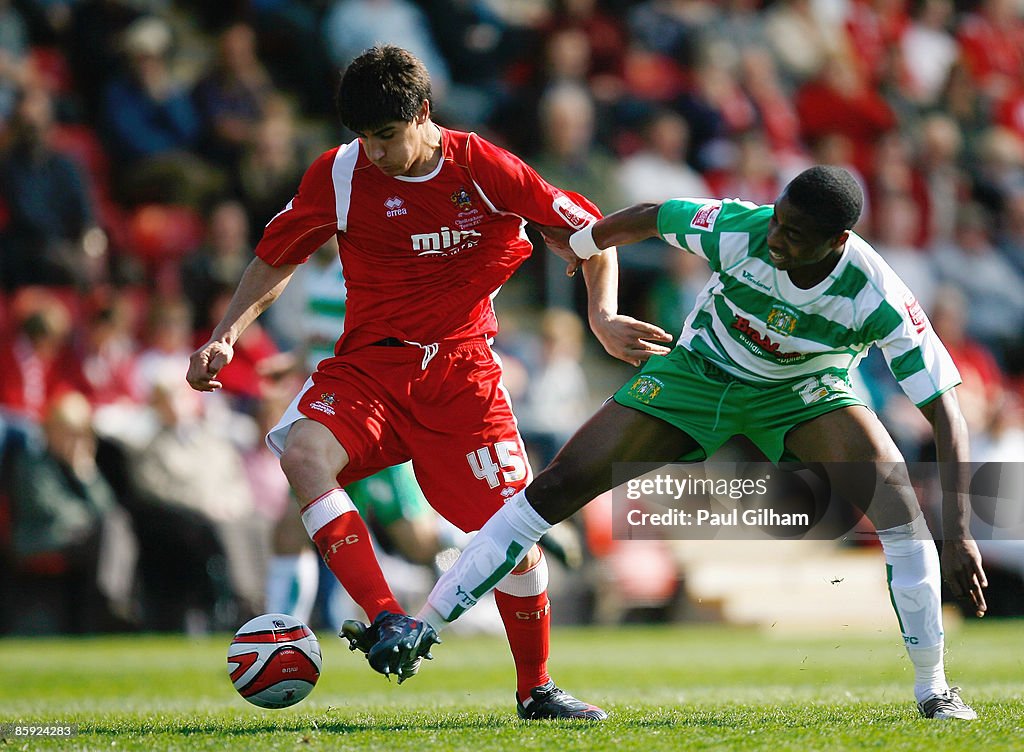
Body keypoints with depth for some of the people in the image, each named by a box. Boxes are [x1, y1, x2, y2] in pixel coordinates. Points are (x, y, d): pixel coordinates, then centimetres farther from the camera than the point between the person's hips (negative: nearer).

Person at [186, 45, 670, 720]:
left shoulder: (483, 169, -8)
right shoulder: (339, 176, -4)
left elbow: (591, 234, 3)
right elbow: (277, 260, 11)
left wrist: (603, 316, -10)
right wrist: (226, 336, -1)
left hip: (462, 372, -1)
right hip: (369, 366, 1)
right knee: (302, 450, -31)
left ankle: (535, 688, 16)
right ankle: (387, 620, -32)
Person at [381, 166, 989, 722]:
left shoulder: (877, 299, -33)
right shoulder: (739, 230, -31)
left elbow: (945, 411, -30)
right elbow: (650, 217, -10)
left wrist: (959, 532, -39)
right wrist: (580, 243, 10)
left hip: (805, 390, -1)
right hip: (700, 372, 1)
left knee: (895, 495, -27)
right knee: (560, 486, -9)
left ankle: (933, 690, -12)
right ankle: (419, 631, 1)